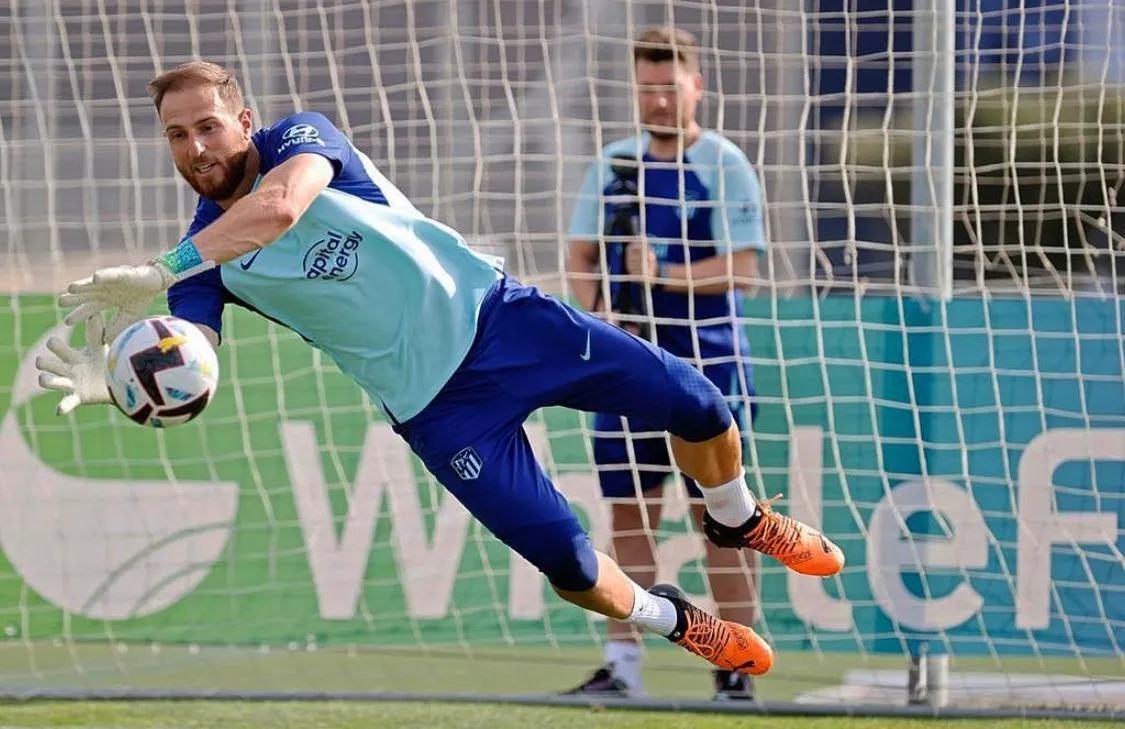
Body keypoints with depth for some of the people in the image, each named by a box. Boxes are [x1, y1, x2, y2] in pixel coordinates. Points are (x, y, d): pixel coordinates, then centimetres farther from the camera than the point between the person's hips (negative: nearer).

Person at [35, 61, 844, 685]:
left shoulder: (300, 138, -12)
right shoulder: (201, 261, -7)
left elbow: (280, 205, -35)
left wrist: (158, 272, -42)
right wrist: (116, 378, -45)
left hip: (494, 311, 0)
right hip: (436, 402, 0)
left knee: (697, 406, -1)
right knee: (567, 564, -8)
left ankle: (737, 518, 33)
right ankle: (674, 622, 24)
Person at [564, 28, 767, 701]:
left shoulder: (724, 165, -4)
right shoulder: (614, 164, 11)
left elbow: (742, 265, -12)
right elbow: (582, 261, 12)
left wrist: (664, 276, -23)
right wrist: (606, 312, -7)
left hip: (707, 365, -5)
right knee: (629, 512, 5)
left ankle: (738, 665, 1)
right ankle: (623, 662, 9)